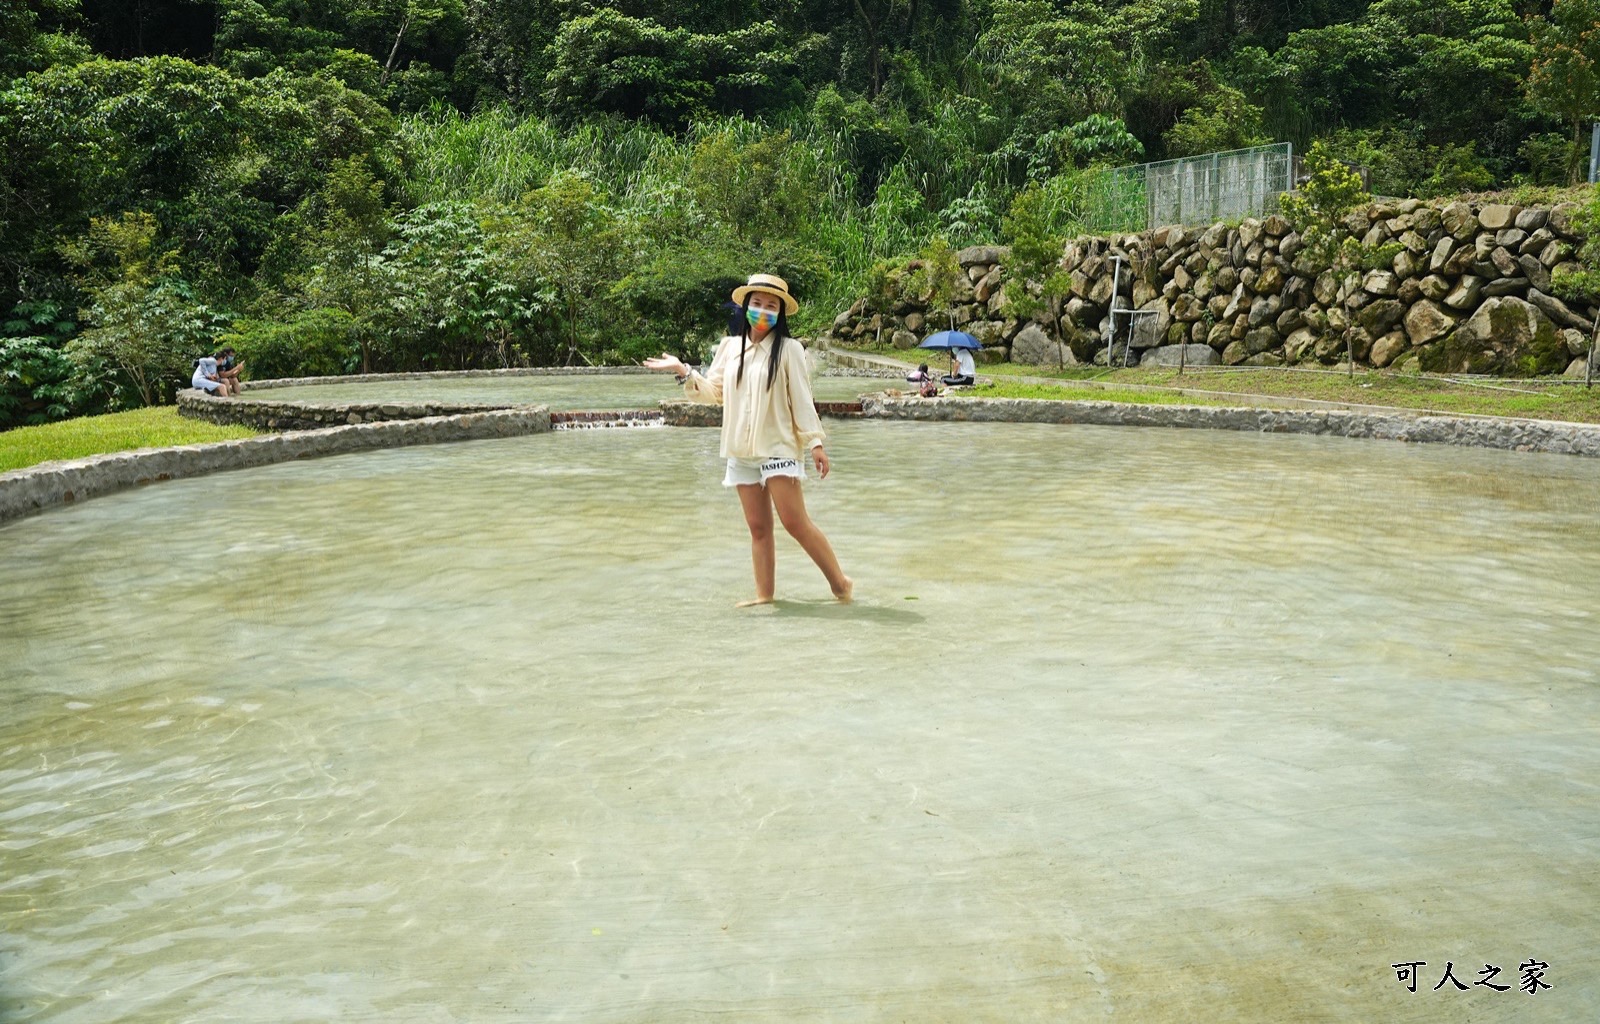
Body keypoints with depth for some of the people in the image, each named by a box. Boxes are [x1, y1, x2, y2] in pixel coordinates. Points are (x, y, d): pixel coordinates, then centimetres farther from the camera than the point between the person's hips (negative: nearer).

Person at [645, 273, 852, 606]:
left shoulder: (788, 349, -4)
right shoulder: (729, 346, 9)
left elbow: (802, 400, -5)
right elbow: (713, 392, 12)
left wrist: (815, 442, -10)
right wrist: (683, 370, 0)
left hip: (778, 447, -5)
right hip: (741, 451, 5)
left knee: (795, 522, -10)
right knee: (758, 528, 8)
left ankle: (840, 582, 1)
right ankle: (764, 594, 14)